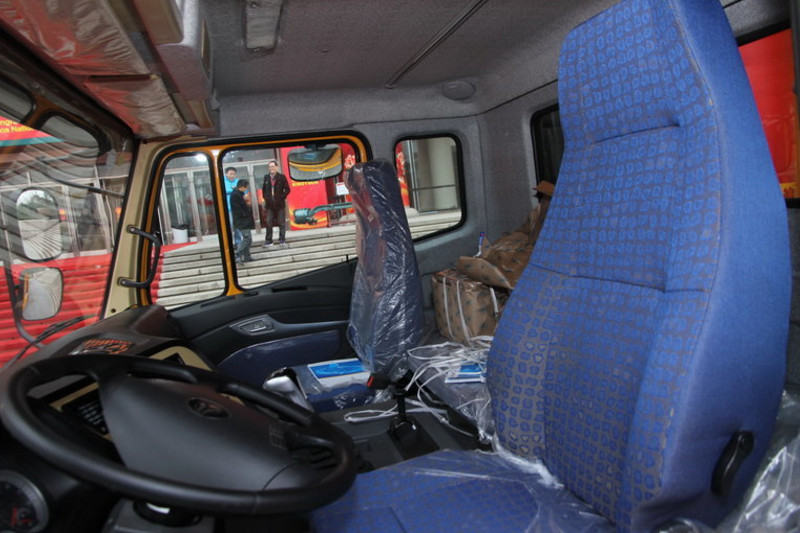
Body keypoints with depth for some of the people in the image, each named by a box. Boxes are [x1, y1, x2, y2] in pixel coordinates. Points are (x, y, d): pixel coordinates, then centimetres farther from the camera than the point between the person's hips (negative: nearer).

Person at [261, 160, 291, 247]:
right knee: (269, 223, 2)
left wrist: (282, 197, -7)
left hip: (280, 204, -2)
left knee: (281, 223, 3)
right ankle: (268, 241, 8)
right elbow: (263, 189, 17)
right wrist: (265, 198, 7)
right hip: (269, 204, 3)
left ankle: (282, 240, 11)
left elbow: (287, 189, -2)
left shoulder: (282, 177, -1)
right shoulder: (266, 177, 8)